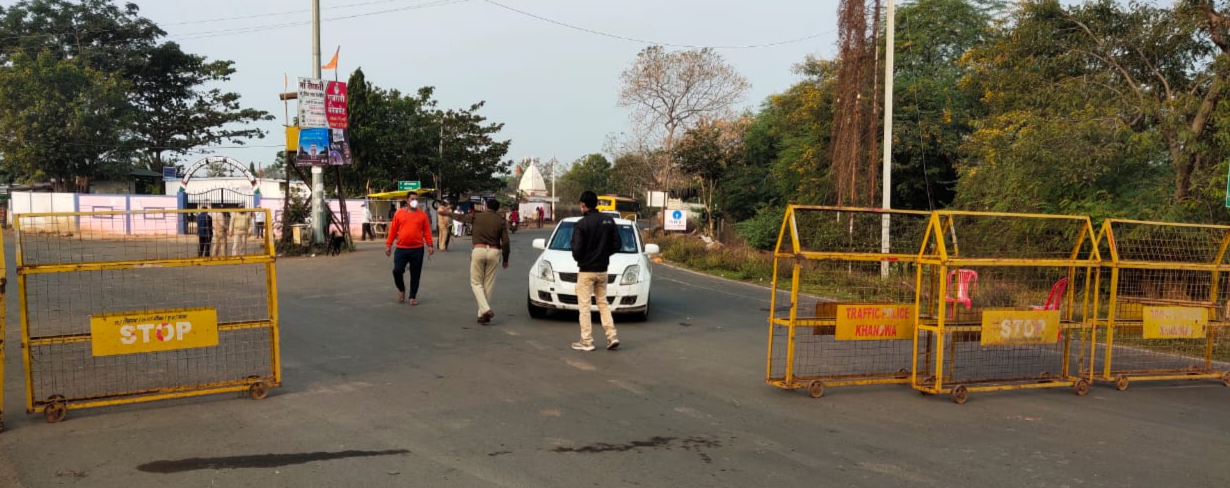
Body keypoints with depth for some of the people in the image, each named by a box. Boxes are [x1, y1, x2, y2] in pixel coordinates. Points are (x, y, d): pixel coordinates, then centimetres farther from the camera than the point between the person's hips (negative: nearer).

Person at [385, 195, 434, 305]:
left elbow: (427, 231, 3)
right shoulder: (399, 214, 3)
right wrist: (388, 245, 3)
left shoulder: (422, 214, 4)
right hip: (401, 248, 0)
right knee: (397, 270, -6)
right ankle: (401, 289, 22)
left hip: (417, 249, 0)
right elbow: (393, 230, 5)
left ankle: (413, 296, 17)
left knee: (415, 274, 5)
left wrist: (429, 245, -4)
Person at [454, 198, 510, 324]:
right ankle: (482, 315, 10)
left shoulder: (477, 216, 6)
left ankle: (485, 310, -14)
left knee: (476, 282, 6)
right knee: (488, 284, 8)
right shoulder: (500, 221, 6)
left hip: (479, 250, -1)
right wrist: (505, 259, 14)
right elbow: (506, 242, 1)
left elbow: (462, 217, 24)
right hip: (494, 252, 1)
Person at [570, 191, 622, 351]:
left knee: (584, 306, 2)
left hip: (586, 270, -5)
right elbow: (617, 245, 2)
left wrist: (578, 259, 4)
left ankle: (587, 341, 4)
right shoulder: (609, 220, 1)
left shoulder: (581, 224, -16)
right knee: (603, 303, 17)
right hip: (602, 270, 6)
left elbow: (577, 250, -18)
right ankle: (612, 336, 9)